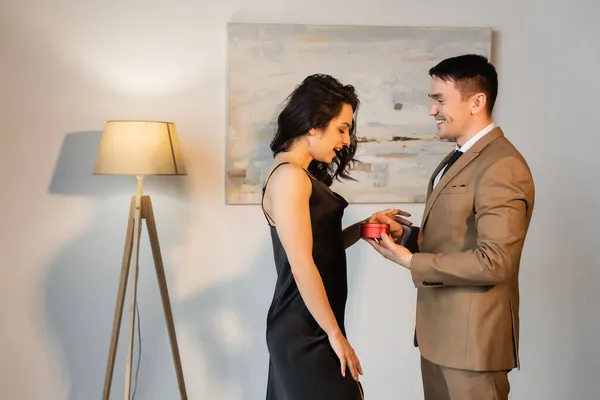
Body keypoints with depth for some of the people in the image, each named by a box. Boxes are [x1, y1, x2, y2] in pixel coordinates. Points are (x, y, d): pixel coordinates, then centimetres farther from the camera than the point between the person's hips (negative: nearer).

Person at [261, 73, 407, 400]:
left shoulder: (304, 176, 14)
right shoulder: (289, 176, -16)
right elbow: (302, 265, -20)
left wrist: (362, 228, 2)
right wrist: (336, 334, -16)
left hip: (309, 328, 9)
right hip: (304, 332, -9)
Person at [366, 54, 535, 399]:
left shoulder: (502, 166, -18)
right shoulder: (456, 159, 14)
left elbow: (493, 262, -23)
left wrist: (410, 261, -17)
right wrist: (407, 235, 1)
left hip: (472, 335, -9)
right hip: (439, 329, 9)